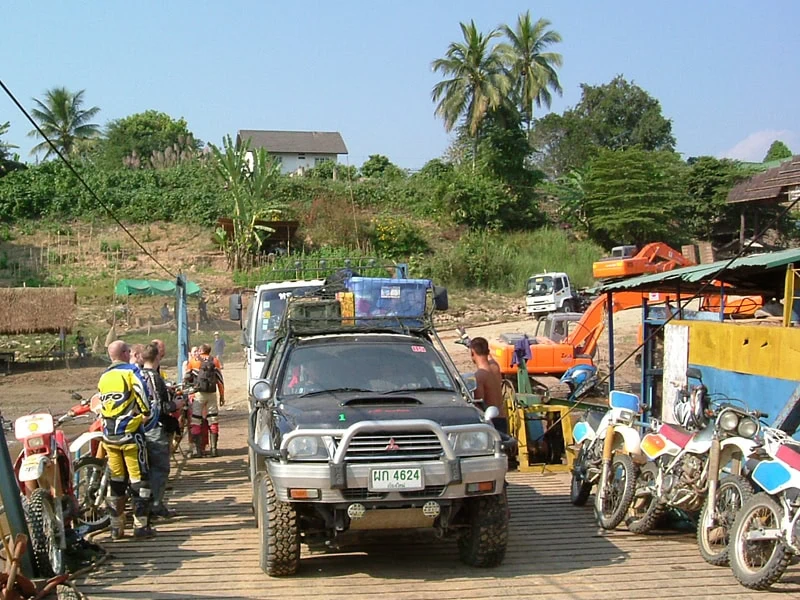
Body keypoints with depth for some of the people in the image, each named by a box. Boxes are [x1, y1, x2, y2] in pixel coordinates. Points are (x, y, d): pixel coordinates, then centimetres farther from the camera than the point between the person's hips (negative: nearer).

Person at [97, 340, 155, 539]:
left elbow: (101, 405, 14)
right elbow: (142, 394, -17)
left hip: (109, 435, 6)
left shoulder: (103, 377, 12)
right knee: (139, 479, 0)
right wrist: (145, 414, -2)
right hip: (130, 433, -6)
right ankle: (141, 526, -2)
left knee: (115, 481, 11)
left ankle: (116, 527, 14)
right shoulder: (131, 371, -6)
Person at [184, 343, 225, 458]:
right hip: (212, 394, 2)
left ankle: (197, 449, -1)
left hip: (198, 393, -2)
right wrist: (222, 396, 10)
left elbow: (186, 378, 6)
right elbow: (220, 380, 4)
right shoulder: (214, 361, 7)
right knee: (213, 421, 8)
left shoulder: (193, 361, 3)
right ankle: (213, 448, 6)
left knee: (196, 422, 3)